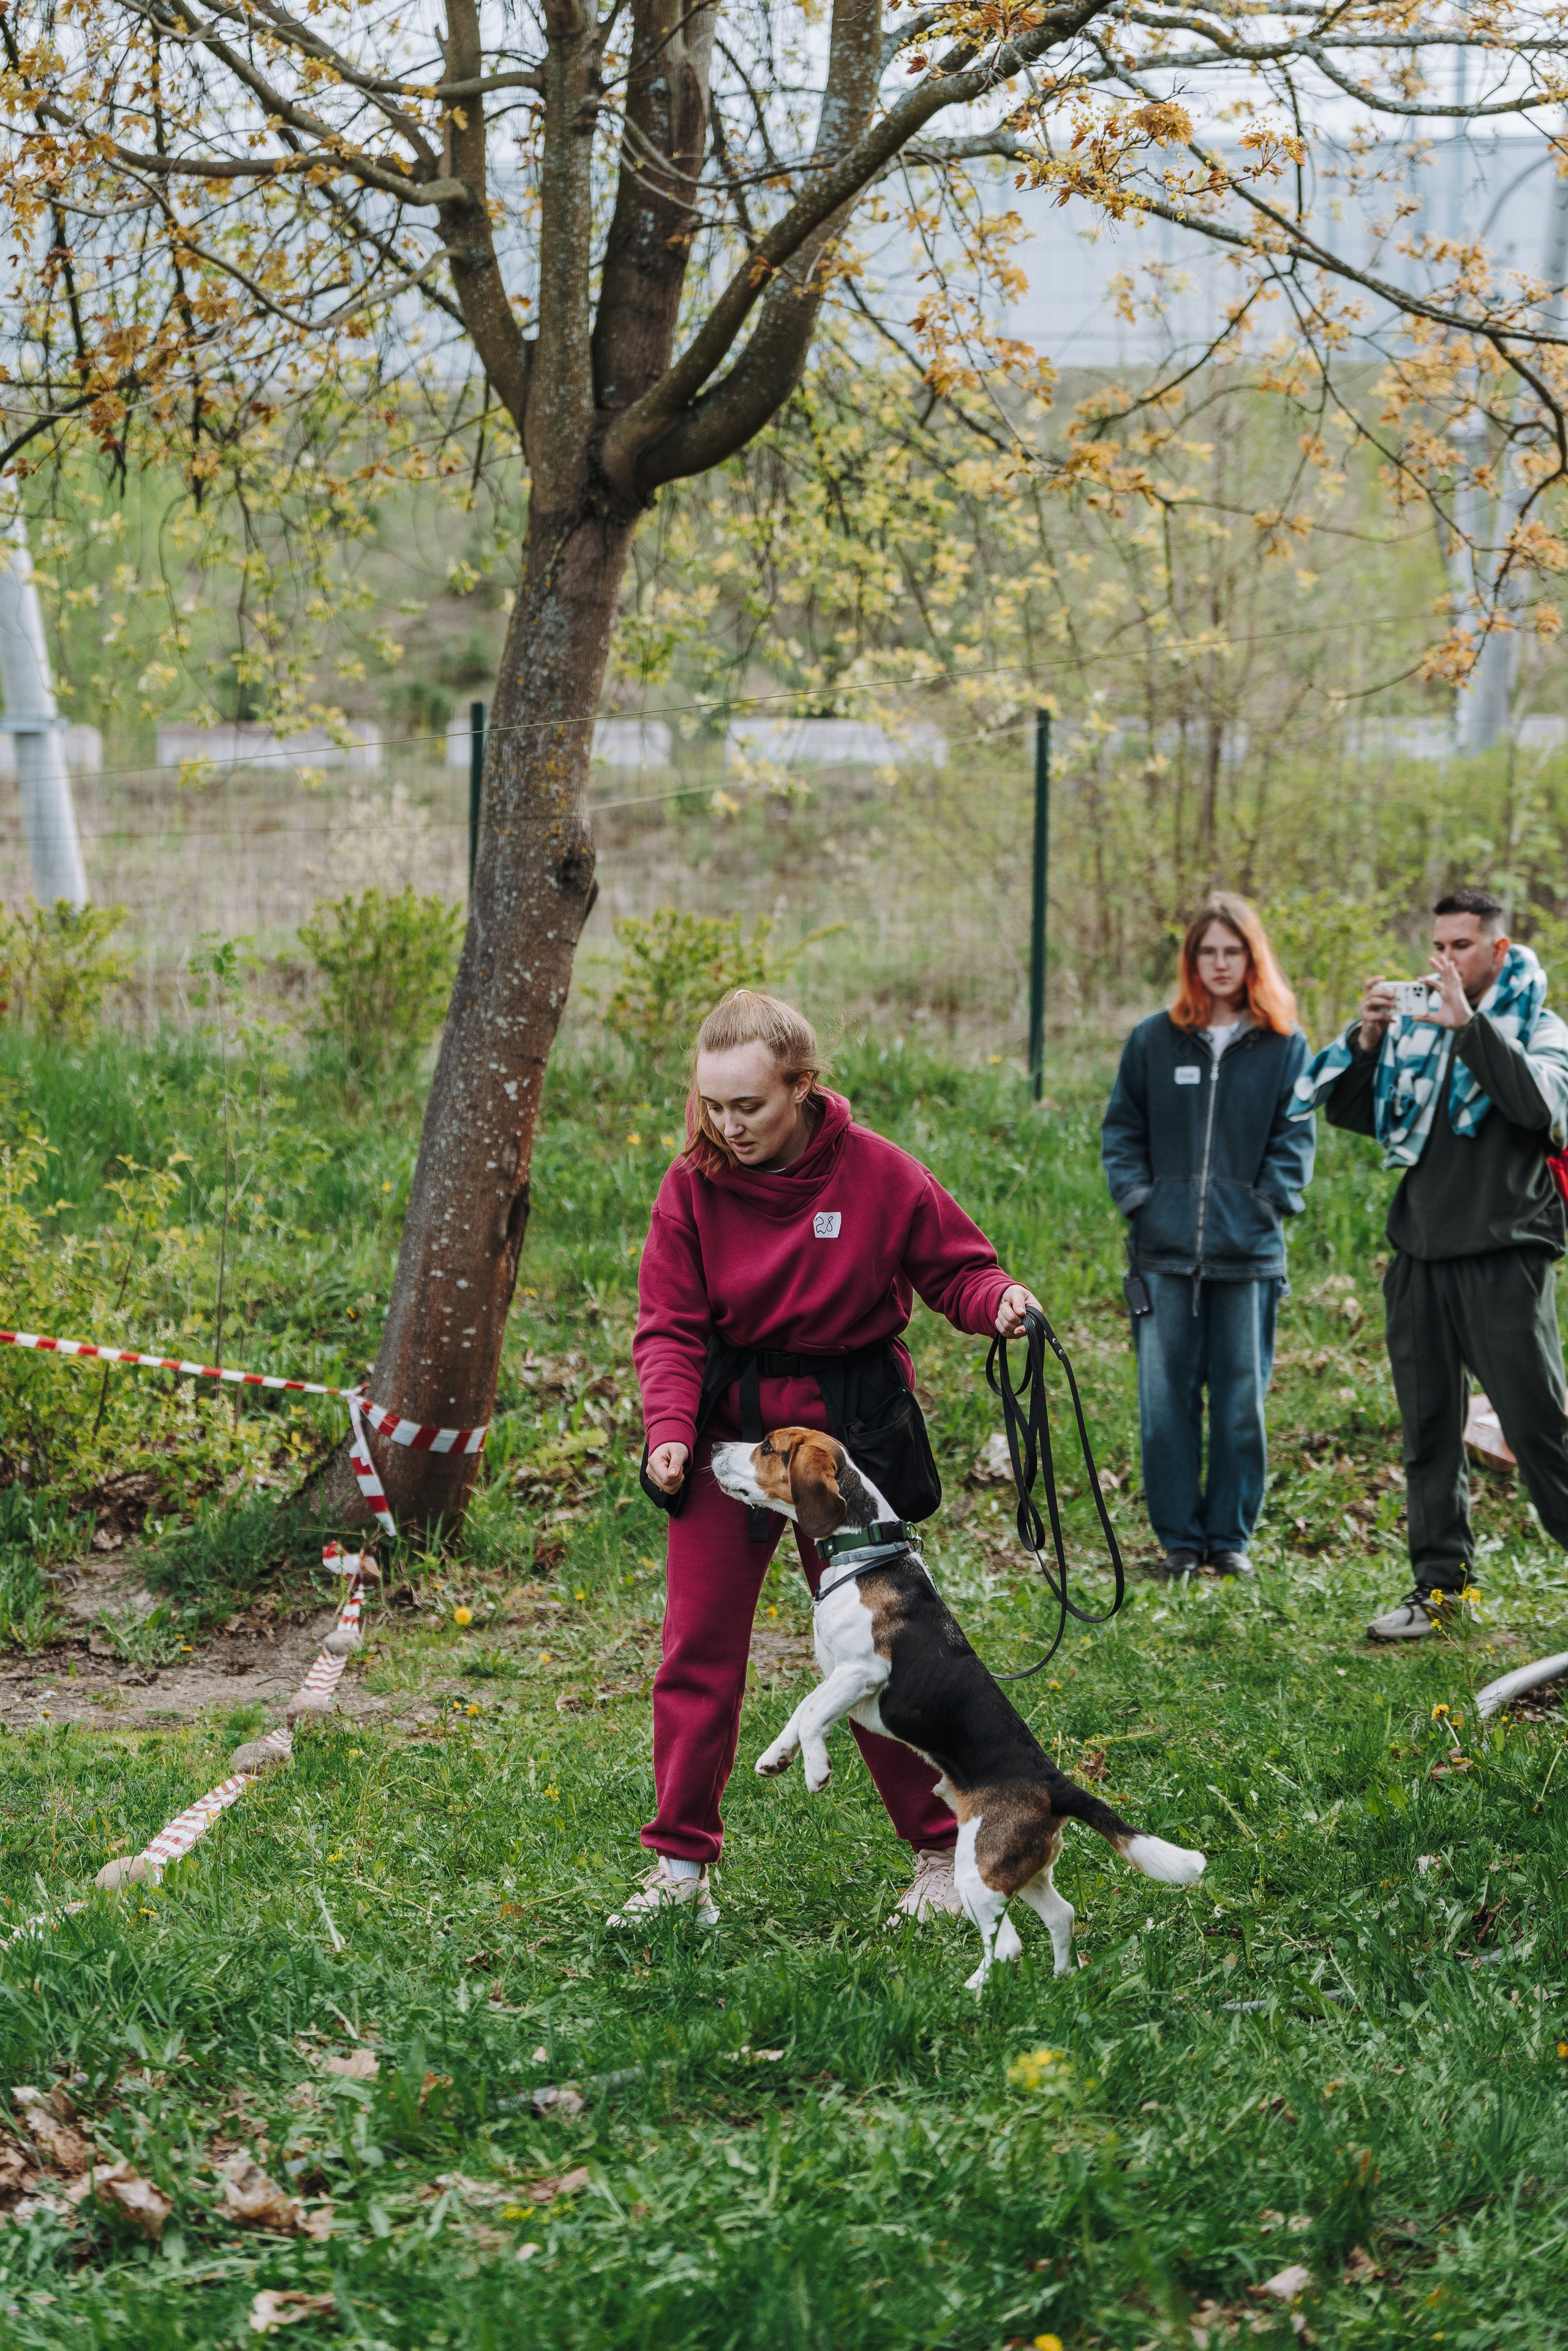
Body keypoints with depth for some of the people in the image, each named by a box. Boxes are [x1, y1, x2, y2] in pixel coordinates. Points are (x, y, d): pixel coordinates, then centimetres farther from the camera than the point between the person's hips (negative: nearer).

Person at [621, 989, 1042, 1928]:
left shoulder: (879, 1174, -11)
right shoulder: (693, 1187, -6)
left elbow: (956, 1266, 0)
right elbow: (670, 1327, -3)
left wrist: (997, 1300, -23)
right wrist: (669, 1430, -19)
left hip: (849, 1427, -2)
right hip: (729, 1428, 2)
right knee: (698, 1646, 2)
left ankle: (941, 1850, 17)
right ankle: (682, 1865, 12)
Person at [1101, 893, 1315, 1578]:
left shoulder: (1284, 1047, 5)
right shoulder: (1153, 1041, 7)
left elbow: (1294, 1137, 6)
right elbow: (1121, 1130, 12)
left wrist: (1270, 1203, -6)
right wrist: (1135, 1195, -1)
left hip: (1249, 1251, -1)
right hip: (1164, 1247, 1)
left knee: (1241, 1399, 3)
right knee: (1165, 1399, 1)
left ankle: (1231, 1535, 14)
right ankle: (1179, 1537, 10)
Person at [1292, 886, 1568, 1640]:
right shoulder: (1413, 1030, 13)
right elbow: (1349, 1113, 10)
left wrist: (1467, 1022, -21)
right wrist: (1366, 1039, -7)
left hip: (1505, 1260, -5)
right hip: (1420, 1258, 5)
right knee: (1428, 1429, 8)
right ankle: (1439, 1582, 14)